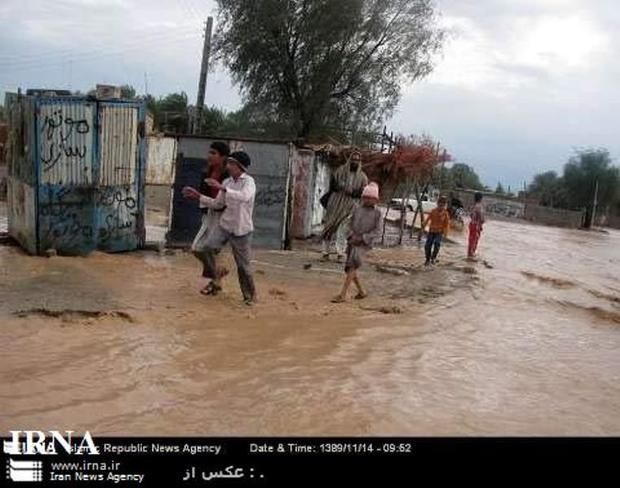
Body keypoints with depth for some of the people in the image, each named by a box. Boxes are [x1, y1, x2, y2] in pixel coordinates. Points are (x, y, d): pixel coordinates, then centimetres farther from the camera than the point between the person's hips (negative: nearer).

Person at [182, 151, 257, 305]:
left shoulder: (248, 181, -14)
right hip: (224, 224, 5)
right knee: (208, 247, -18)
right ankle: (215, 280, 1)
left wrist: (222, 188, -40)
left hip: (242, 229, -5)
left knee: (243, 265, 2)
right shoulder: (227, 182, 6)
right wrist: (197, 195, 6)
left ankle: (250, 295, 23)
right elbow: (217, 204, 14)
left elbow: (244, 197, -36)